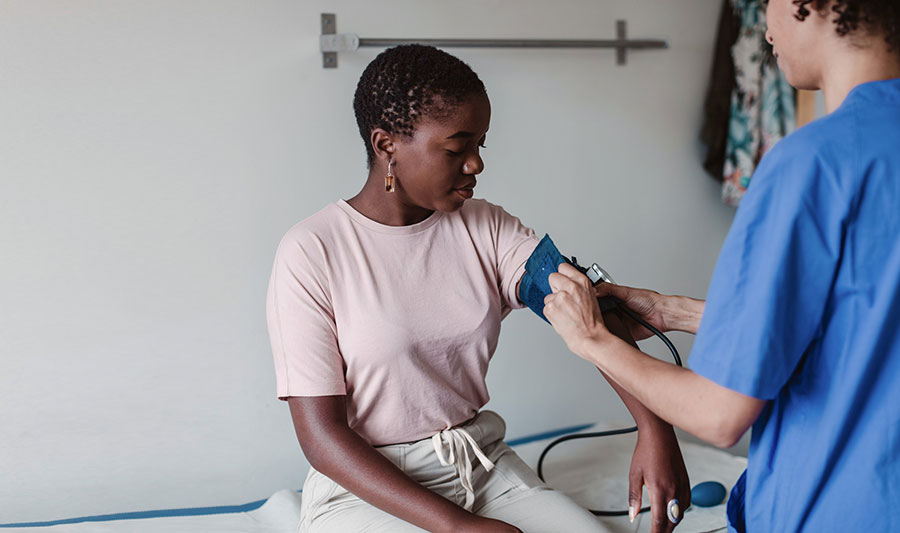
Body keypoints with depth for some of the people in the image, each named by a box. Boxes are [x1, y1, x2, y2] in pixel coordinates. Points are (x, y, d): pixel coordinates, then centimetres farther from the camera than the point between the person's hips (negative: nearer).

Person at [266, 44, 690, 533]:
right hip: (364, 488, -5)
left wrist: (654, 428, -26)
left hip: (483, 466, 5)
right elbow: (321, 436, -15)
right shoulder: (312, 252, -12)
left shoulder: (486, 228, 3)